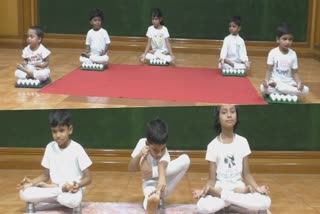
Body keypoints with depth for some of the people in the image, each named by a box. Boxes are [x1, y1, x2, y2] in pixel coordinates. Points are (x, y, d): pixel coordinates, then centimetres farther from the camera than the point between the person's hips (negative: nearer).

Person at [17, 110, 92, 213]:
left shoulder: (77, 149, -12)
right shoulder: (50, 147, 1)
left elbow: (88, 178, -10)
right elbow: (46, 174, 10)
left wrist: (77, 185, -31)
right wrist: (32, 182, -9)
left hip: (73, 189, -3)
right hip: (55, 188, 3)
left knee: (71, 200, -41)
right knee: (24, 193, -19)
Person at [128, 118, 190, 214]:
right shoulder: (142, 143, -13)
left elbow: (162, 165, -42)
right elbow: (130, 169, -10)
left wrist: (162, 178, -64)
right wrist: (139, 155, -28)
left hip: (163, 184, 4)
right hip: (150, 184, -3)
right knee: (153, 199, -45)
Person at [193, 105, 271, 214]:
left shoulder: (242, 142, 3)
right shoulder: (213, 145, -4)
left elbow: (246, 173, 5)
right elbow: (212, 179, -4)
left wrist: (257, 188, -13)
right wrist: (204, 191, -24)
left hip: (239, 187, 2)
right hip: (219, 188, -2)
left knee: (265, 202, -27)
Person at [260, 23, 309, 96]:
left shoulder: (293, 54, 1)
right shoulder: (273, 52, -6)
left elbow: (294, 72, 3)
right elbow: (269, 70, -4)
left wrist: (299, 82, -17)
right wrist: (266, 80, -25)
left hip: (289, 82, 3)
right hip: (274, 81, -3)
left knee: (305, 90, -23)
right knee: (263, 87, -35)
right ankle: (289, 94, -20)